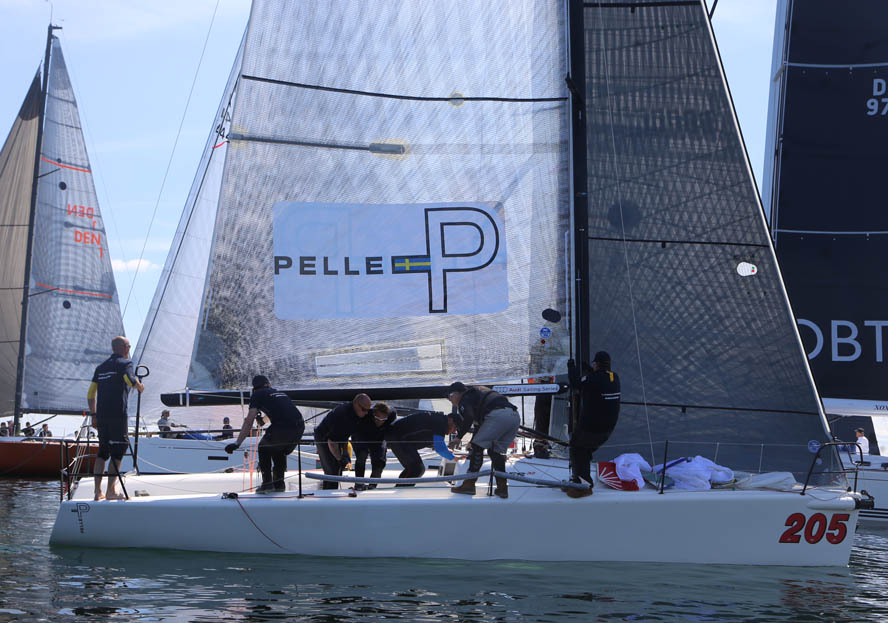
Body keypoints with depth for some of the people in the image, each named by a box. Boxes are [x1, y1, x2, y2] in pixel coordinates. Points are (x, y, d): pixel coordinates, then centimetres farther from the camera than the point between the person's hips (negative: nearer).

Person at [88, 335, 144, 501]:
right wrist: (139, 386, -1)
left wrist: (94, 415, 21)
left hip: (101, 414, 7)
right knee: (117, 451, -2)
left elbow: (90, 393, 17)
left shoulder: (101, 366, 20)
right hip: (117, 414, -7)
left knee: (103, 451, 12)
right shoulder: (125, 363, 0)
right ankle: (111, 490, -6)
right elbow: (130, 379, -22)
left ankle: (97, 491, 7)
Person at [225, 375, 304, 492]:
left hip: (282, 428, -6)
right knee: (279, 452, 31)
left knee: (264, 448, 21)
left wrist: (237, 443, 5)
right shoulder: (280, 393, 31)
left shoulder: (257, 395, 13)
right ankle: (279, 484, 29)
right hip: (299, 428, 6)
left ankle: (267, 483, 13)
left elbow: (249, 422, 4)